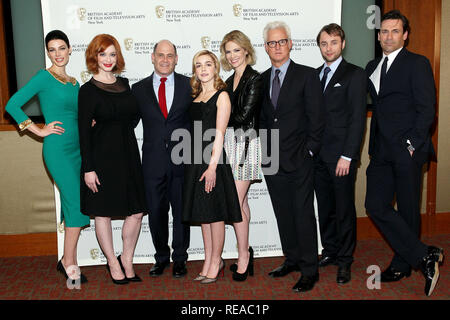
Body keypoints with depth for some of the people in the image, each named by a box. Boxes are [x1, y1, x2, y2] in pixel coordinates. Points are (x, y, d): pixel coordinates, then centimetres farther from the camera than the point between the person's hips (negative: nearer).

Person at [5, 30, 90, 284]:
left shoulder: (74, 83, 14)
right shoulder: (44, 77, -5)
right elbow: (13, 105, -10)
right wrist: (40, 130, -10)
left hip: (77, 147, 7)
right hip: (57, 149, -7)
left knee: (73, 204, 9)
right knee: (77, 203, -10)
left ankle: (68, 260, 21)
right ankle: (69, 261, 4)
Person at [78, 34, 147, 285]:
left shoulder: (124, 84, 10)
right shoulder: (88, 90, -5)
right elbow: (84, 131, -8)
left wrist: (121, 131, 0)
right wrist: (88, 168, -12)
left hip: (128, 153, 5)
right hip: (102, 156, -5)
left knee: (137, 211, 4)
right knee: (103, 212, 6)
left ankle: (127, 259, 23)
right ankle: (113, 262, 23)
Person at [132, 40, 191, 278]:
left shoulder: (189, 85, 3)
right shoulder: (139, 89, 6)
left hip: (182, 160, -1)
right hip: (153, 161, 1)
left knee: (182, 211, 10)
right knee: (156, 212, 9)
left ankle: (179, 258, 27)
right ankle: (161, 257, 30)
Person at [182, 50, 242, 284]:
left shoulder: (221, 96, -5)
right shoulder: (196, 97, 15)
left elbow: (219, 134, -12)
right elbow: (194, 131, 14)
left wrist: (212, 166, -18)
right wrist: (195, 162, 7)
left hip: (212, 160, -7)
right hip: (195, 160, 7)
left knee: (215, 212, 1)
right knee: (202, 213, 12)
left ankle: (216, 262, 14)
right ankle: (208, 262, 23)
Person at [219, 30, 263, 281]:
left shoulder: (254, 79, -8)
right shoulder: (230, 81, 17)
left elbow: (244, 116, -14)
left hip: (245, 144, -8)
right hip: (231, 143, 8)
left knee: (235, 202, -8)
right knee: (241, 201, 12)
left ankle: (243, 254, 5)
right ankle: (245, 252, 21)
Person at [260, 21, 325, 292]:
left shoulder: (307, 75, -2)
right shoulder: (261, 80, 12)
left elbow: (316, 118, -5)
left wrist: (308, 151, -10)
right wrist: (264, 150, 5)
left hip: (299, 161, -5)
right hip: (272, 162, 5)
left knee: (304, 215, 0)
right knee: (283, 214, 13)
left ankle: (310, 270, 11)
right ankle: (292, 259, 29)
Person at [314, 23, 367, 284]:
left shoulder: (355, 75, -3)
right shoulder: (315, 75, 15)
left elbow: (358, 118, -9)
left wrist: (347, 156, -14)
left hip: (342, 156, -5)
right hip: (318, 155, 5)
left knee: (344, 210, 2)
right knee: (325, 208, 12)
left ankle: (345, 261, 15)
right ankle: (330, 251, 27)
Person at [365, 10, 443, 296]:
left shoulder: (417, 64, -2)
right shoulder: (372, 67, 17)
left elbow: (427, 109, -8)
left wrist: (412, 144, -14)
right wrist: (374, 144, 9)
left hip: (407, 151, -6)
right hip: (381, 152, 6)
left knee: (408, 210, 4)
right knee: (376, 206, -2)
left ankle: (402, 265, 18)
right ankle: (424, 256, 7)